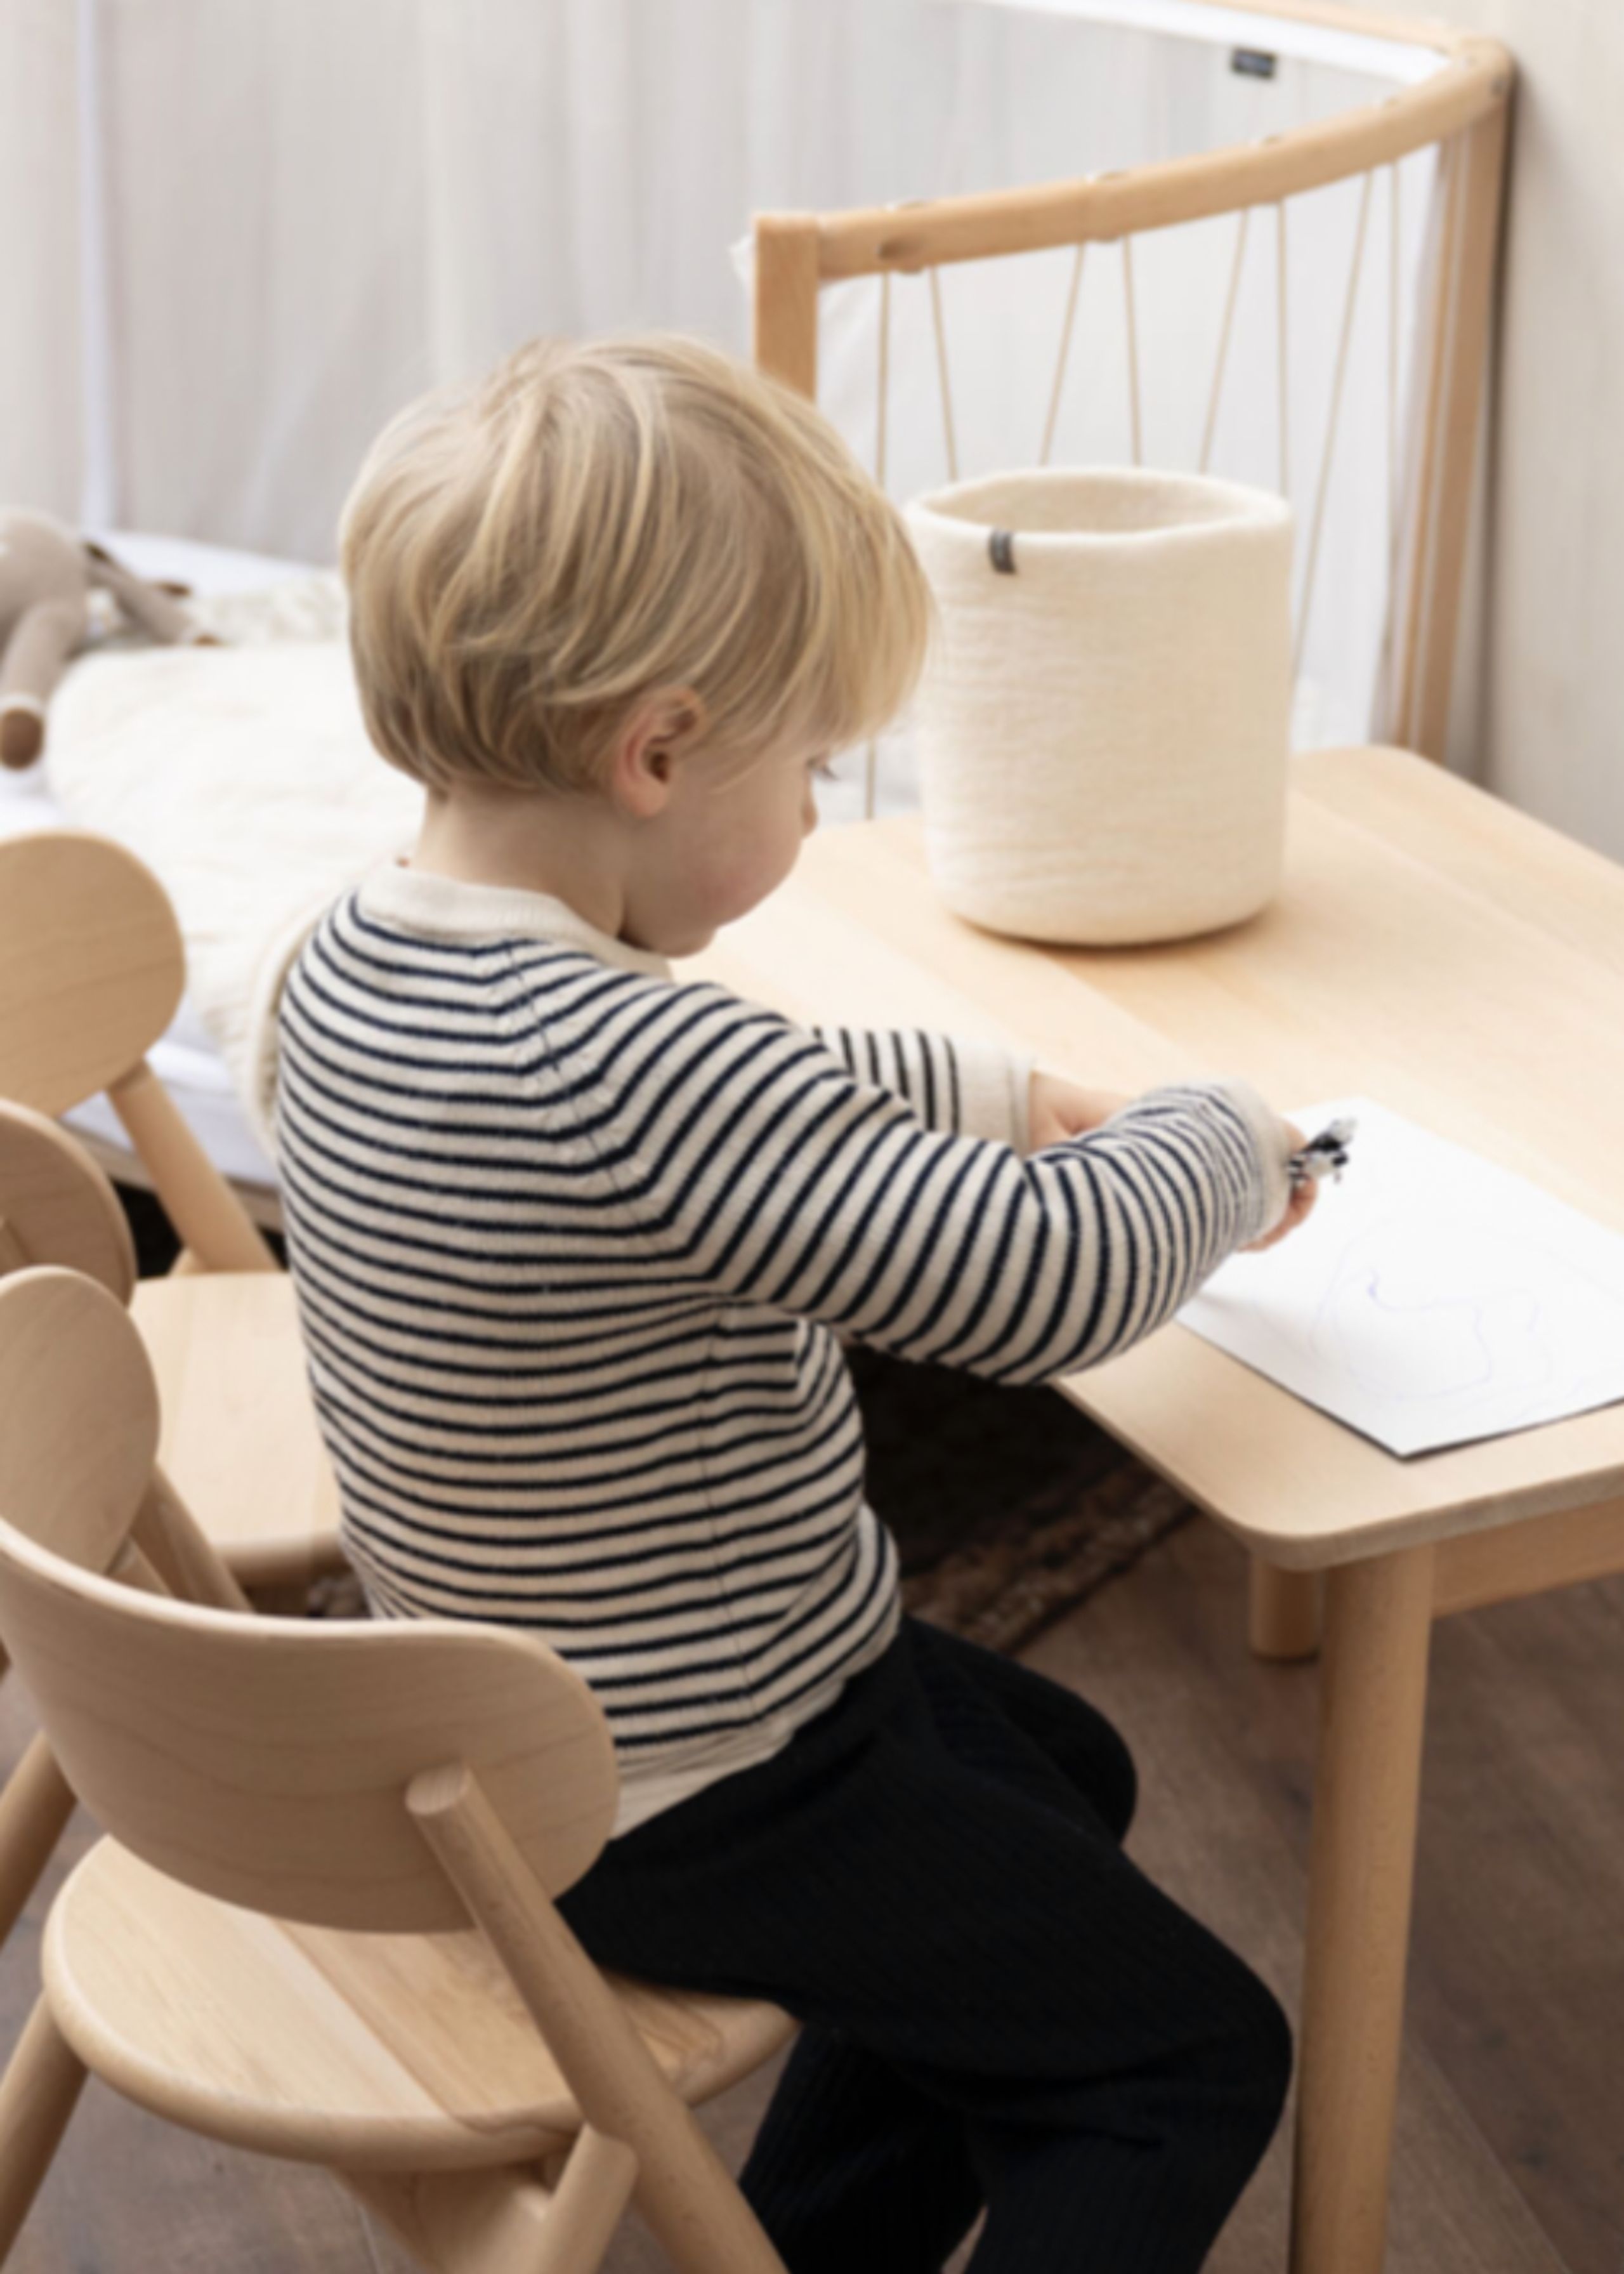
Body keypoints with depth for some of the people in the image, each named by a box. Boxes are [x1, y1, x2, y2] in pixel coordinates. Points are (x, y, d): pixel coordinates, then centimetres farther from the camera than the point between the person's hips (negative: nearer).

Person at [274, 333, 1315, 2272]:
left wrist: (993, 1098, 8)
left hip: (507, 1726, 9)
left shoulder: (356, 964, -4)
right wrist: (1219, 1145, -11)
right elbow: (1052, 1282, -31)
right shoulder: (624, 1061, -35)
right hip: (691, 1810, -9)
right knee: (1196, 2056, 6)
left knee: (1058, 1770, 31)